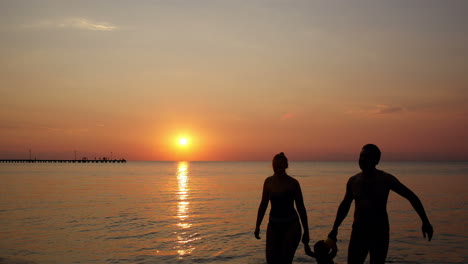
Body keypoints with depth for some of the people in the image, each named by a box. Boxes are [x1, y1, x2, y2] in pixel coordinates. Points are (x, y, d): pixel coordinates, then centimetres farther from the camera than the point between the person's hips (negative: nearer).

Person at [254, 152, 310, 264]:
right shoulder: (268, 181, 1)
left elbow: (301, 207, -1)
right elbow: (263, 205, 9)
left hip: (291, 225, -3)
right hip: (274, 225, 3)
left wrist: (306, 231, 1)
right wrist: (257, 226, 7)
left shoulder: (293, 183, -7)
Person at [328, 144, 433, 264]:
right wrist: (335, 229, 16)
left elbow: (412, 197, 1)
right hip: (358, 231, 2)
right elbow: (344, 205, 16)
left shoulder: (386, 179, -5)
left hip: (380, 233, -2)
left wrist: (425, 222, -5)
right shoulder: (353, 181, 3)